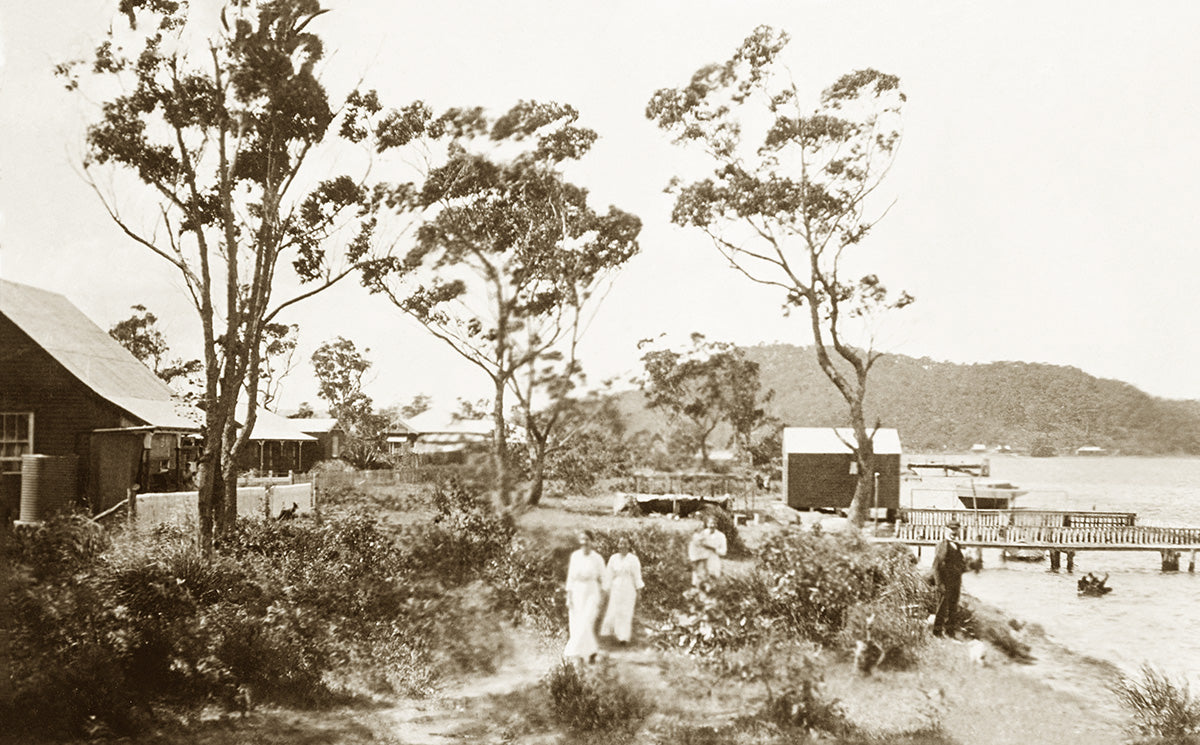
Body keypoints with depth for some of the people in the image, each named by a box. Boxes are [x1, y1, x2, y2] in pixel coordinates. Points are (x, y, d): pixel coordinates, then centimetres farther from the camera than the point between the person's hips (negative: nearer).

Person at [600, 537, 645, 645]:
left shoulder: (633, 559, -2)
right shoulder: (613, 558, 6)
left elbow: (637, 576, -1)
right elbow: (609, 575, 8)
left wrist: (638, 591, -4)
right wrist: (608, 590, 5)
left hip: (629, 589, -2)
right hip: (616, 588, 2)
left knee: (626, 613, -4)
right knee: (613, 612, -1)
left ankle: (624, 637, 0)